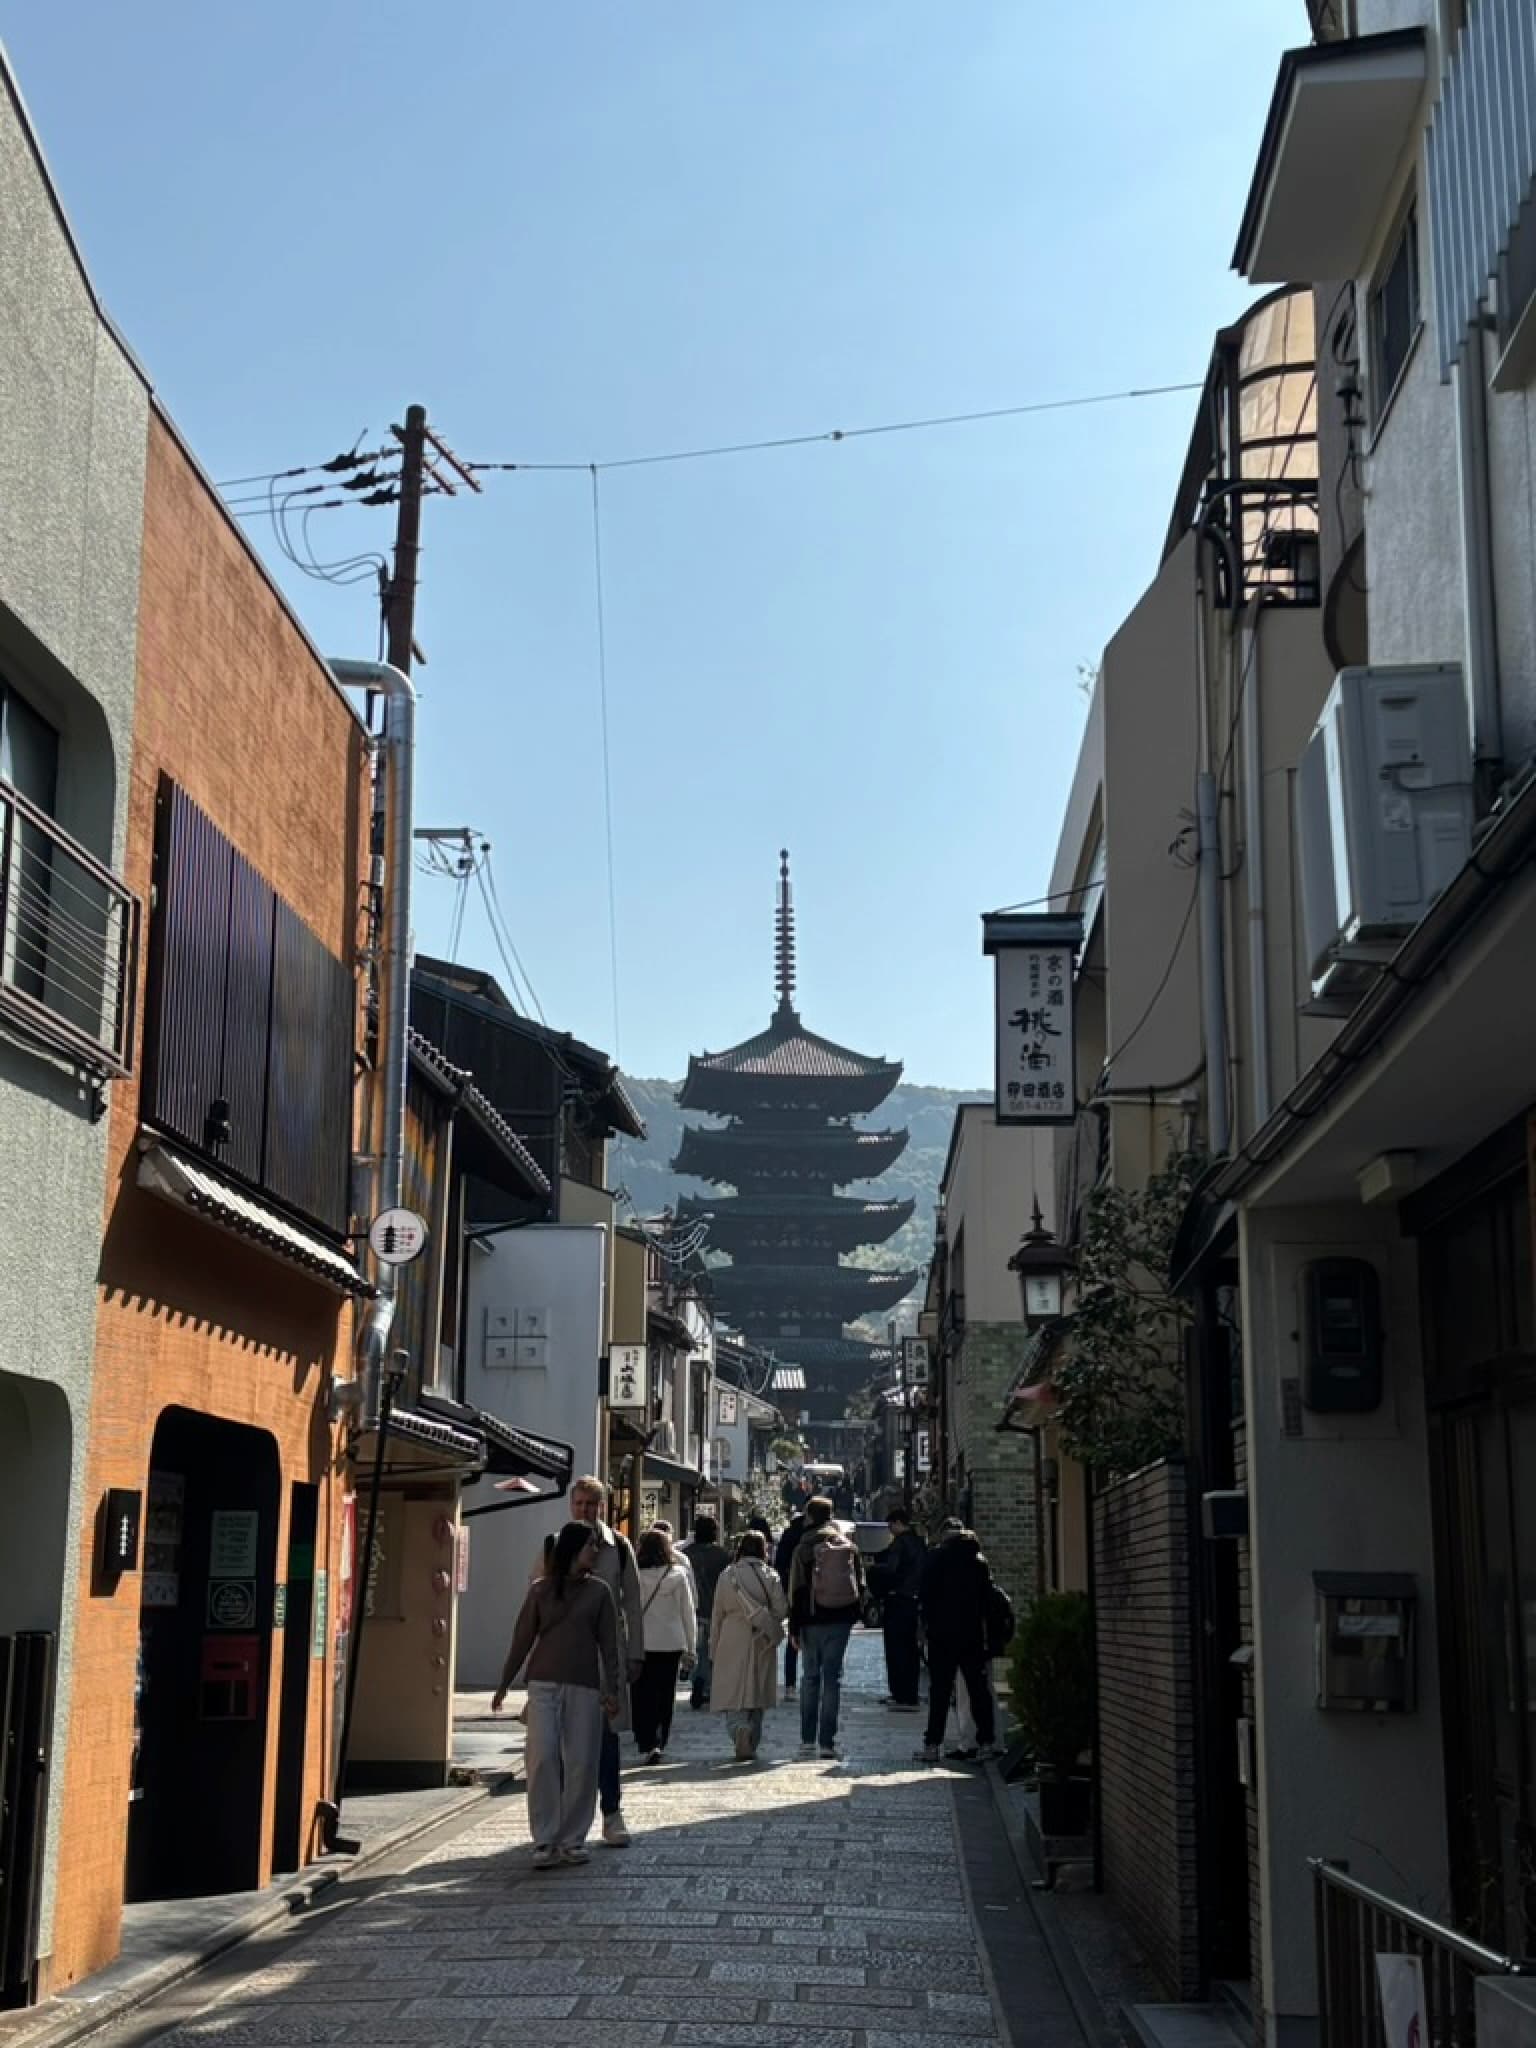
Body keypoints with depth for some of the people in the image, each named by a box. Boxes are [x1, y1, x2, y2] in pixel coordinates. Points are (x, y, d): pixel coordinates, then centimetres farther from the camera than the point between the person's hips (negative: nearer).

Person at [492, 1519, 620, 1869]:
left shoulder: (598, 1591, 7)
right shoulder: (541, 1590, 5)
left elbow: (609, 1643, 5)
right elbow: (523, 1639, 8)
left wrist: (610, 1688, -3)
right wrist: (505, 1683, 7)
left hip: (584, 1687, 1)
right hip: (544, 1685, -1)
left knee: (581, 1763, 0)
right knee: (542, 1758, -9)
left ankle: (572, 1838, 11)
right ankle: (545, 1840, -2)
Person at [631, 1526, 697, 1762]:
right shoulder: (678, 1575, -2)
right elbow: (688, 1612, 3)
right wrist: (690, 1647, 11)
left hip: (640, 1643, -1)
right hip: (671, 1644, 2)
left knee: (641, 1697, 3)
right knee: (665, 1696, 14)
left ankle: (649, 1744, -12)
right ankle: (659, 1742, 21)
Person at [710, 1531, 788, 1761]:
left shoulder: (727, 1576, -1)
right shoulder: (771, 1577, -3)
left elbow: (718, 1614, 3)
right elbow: (782, 1610, -6)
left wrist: (715, 1646, 11)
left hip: (732, 1642, -1)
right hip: (761, 1644, 1)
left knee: (731, 1691, 0)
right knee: (756, 1692, 12)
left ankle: (739, 1729, -27)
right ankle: (751, 1745, 15)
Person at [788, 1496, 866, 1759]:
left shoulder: (804, 1549, -5)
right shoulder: (849, 1547, 5)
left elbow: (797, 1592, -5)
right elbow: (861, 1586, 8)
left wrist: (794, 1629, -2)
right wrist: (854, 1615, 16)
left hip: (812, 1621, -2)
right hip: (841, 1620, 2)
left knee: (810, 1677, 10)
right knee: (833, 1678, 4)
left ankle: (808, 1740, 8)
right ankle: (827, 1742, 1)